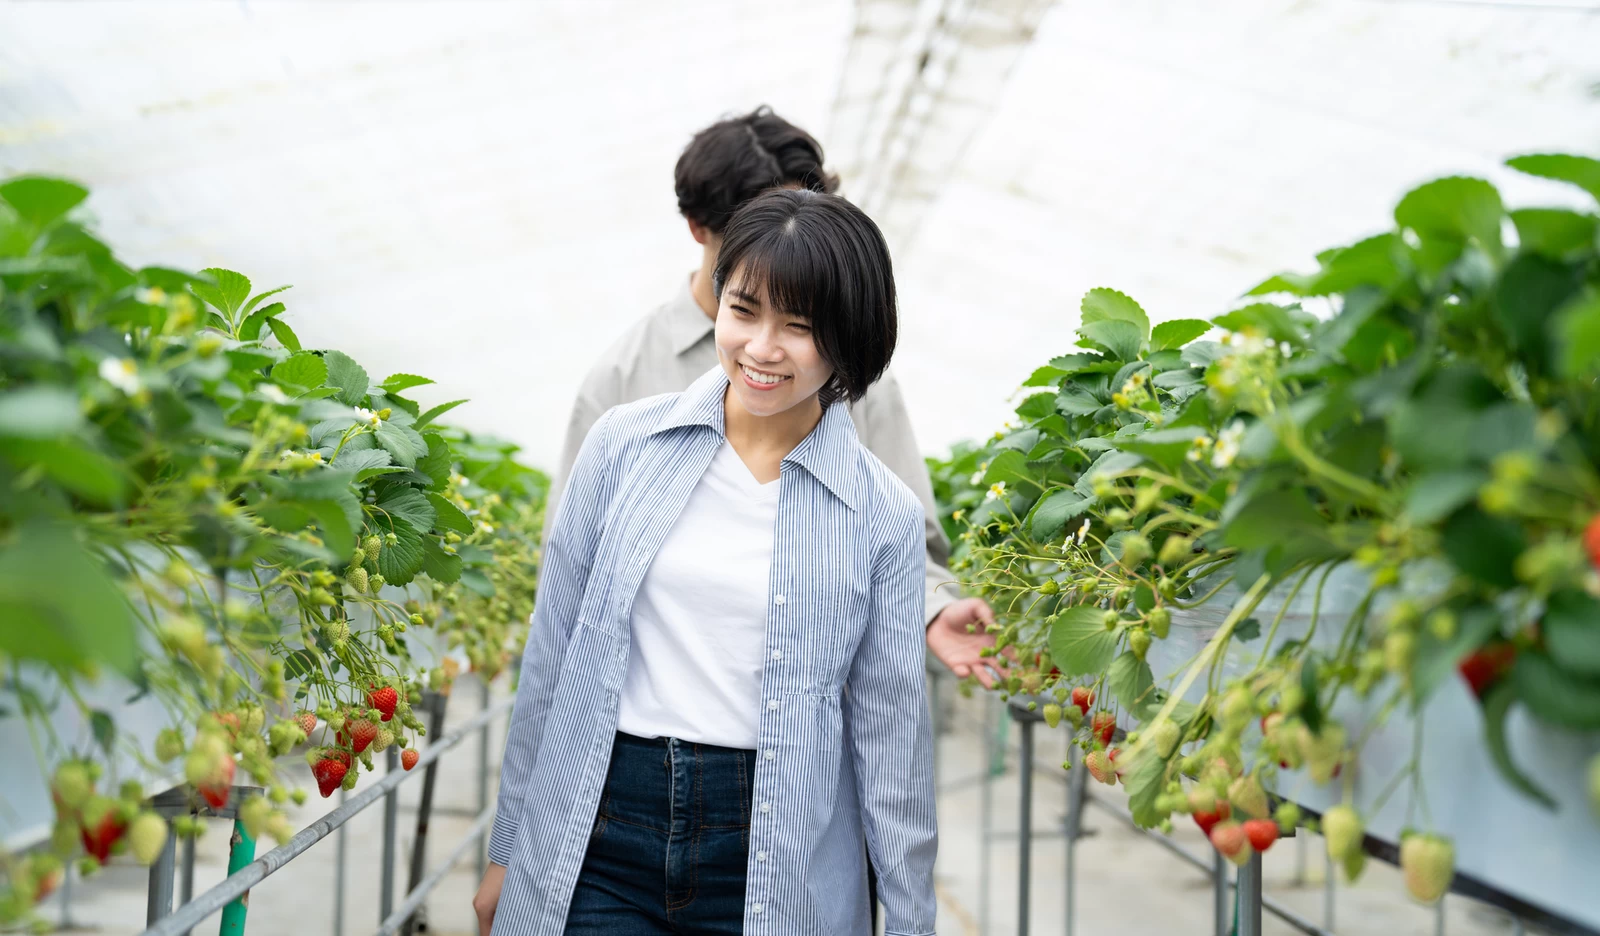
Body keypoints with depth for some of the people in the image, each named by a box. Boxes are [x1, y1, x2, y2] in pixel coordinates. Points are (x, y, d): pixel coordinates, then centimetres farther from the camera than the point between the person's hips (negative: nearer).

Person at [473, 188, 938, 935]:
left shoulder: (882, 516, -2)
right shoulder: (623, 443, 1)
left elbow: (890, 736, 2)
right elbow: (551, 660, 7)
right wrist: (506, 851, 10)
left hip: (773, 865, 0)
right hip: (594, 854, 1)